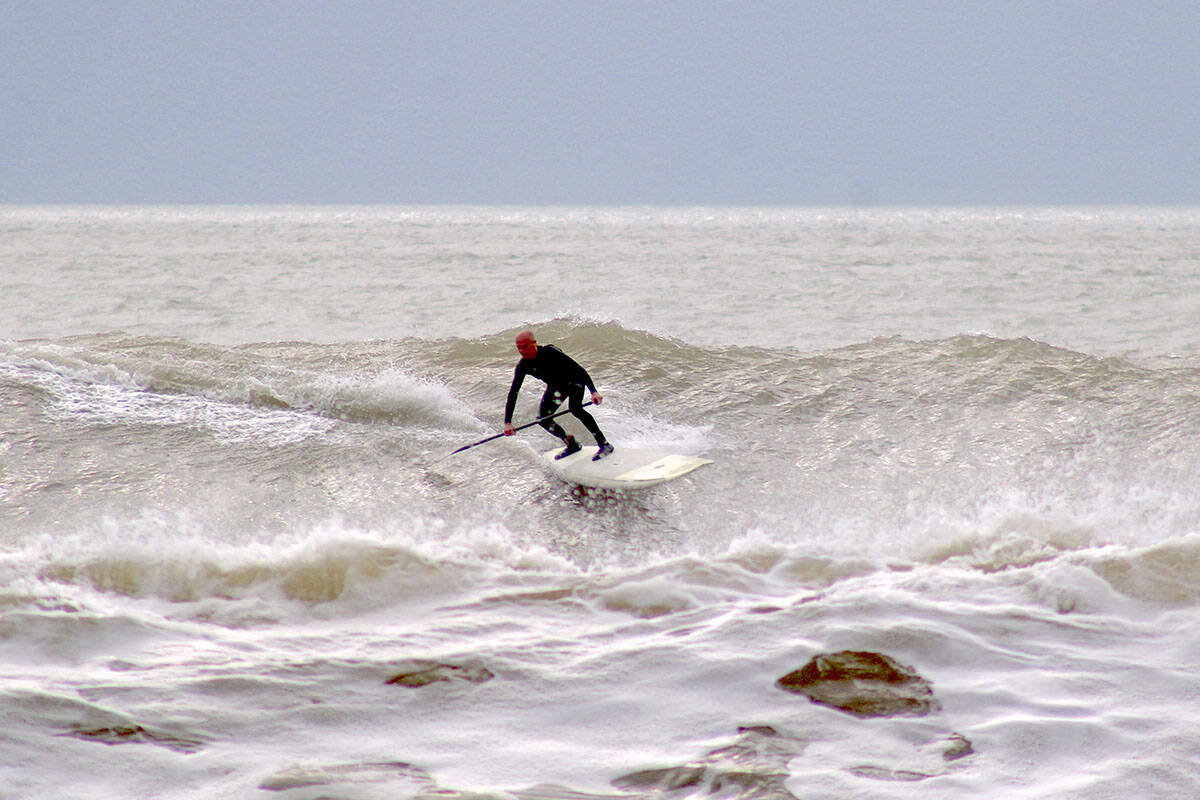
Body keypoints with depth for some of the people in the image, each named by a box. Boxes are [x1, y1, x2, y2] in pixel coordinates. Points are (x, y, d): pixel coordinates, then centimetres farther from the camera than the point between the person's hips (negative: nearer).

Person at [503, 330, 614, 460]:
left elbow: (579, 369, -34)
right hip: (556, 386, 6)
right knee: (543, 419, -6)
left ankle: (604, 444, -23)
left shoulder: (549, 352, -34)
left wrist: (594, 391, -44)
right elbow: (513, 394, -16)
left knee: (575, 408, -30)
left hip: (574, 380, -6)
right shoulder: (522, 366, -19)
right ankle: (572, 445, 16)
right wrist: (507, 422, -25)